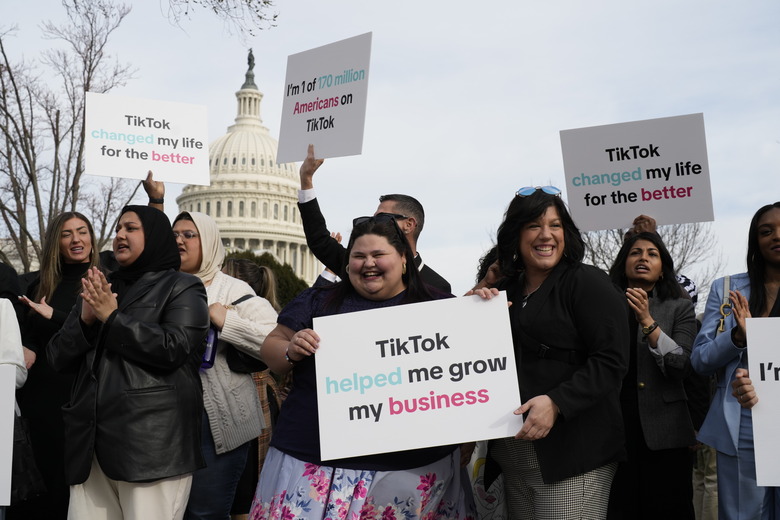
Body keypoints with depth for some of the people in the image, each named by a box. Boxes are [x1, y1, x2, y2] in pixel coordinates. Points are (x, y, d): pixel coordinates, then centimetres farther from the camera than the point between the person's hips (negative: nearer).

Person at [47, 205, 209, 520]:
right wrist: (85, 320, -4)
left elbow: (173, 349, -13)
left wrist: (112, 317, -10)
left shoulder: (182, 288, 4)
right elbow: (58, 357, 15)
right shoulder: (98, 289, 21)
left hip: (153, 440, -5)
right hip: (93, 440, 6)